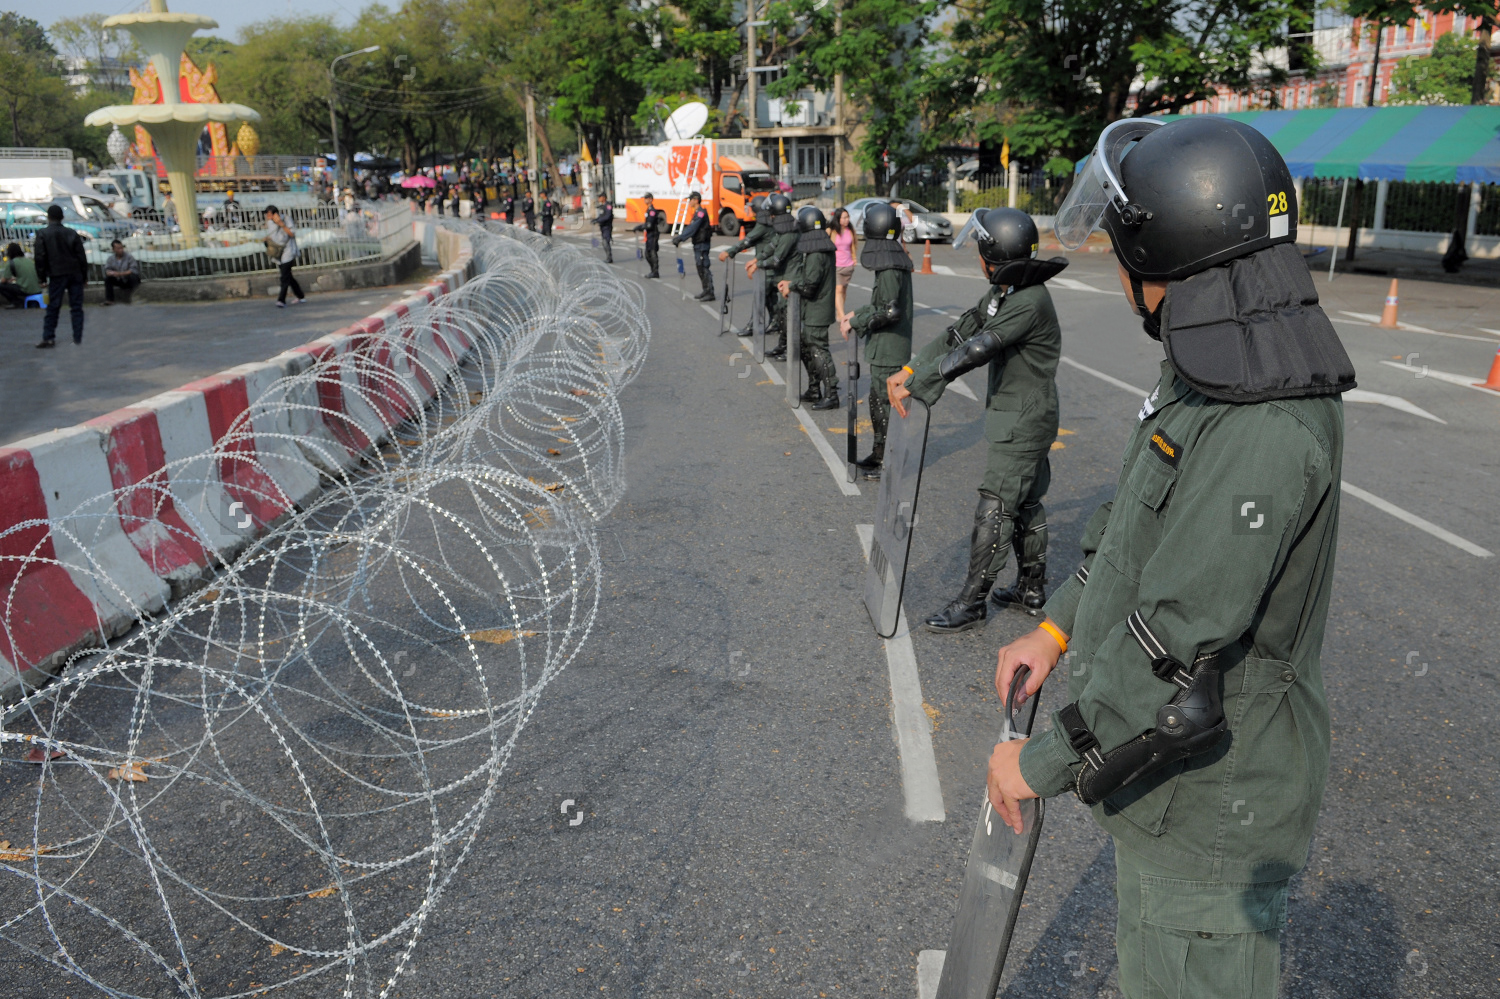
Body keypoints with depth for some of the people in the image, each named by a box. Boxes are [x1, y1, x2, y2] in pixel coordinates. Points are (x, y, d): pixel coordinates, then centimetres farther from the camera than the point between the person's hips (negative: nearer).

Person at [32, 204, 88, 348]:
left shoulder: (42, 234, -3)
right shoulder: (72, 233, 3)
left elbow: (40, 257, -5)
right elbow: (82, 256, 2)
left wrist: (42, 276, 3)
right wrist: (84, 275, 9)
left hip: (56, 276, -2)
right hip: (75, 274, 2)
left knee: (53, 307, 3)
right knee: (76, 307, 3)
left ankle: (48, 337, -1)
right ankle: (78, 338, 1)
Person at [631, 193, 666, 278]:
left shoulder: (652, 210, -16)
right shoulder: (648, 209, 15)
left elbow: (649, 225, -22)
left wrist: (638, 228, -18)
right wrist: (639, 228, 14)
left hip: (653, 234, -10)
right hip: (649, 235, 10)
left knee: (653, 253, -6)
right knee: (648, 254, 13)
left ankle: (655, 272, -1)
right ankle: (653, 271, 21)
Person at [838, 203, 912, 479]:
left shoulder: (890, 266, -19)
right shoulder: (895, 260, 12)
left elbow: (889, 310, -24)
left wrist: (856, 322, -16)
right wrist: (858, 314, 17)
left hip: (889, 350, -10)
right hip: (885, 348, 10)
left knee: (886, 403, -3)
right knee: (878, 401, 19)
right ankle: (880, 453, 30)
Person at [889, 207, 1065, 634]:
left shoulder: (1030, 302, -24)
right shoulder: (1003, 293, 7)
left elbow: (975, 351, -28)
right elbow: (959, 333, 8)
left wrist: (916, 387, -25)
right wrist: (909, 370, -2)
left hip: (1024, 424, -10)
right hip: (1022, 420, 10)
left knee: (994, 511, -6)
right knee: (1026, 503, 18)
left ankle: (971, 603, 2)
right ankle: (1031, 588, 30)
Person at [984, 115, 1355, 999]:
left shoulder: (1266, 432, -31)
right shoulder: (1215, 378, 2)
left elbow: (1179, 659, -32)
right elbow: (1139, 524, 15)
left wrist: (1044, 763, -20)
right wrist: (1056, 628, 15)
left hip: (1211, 803, -9)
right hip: (1179, 777, 9)